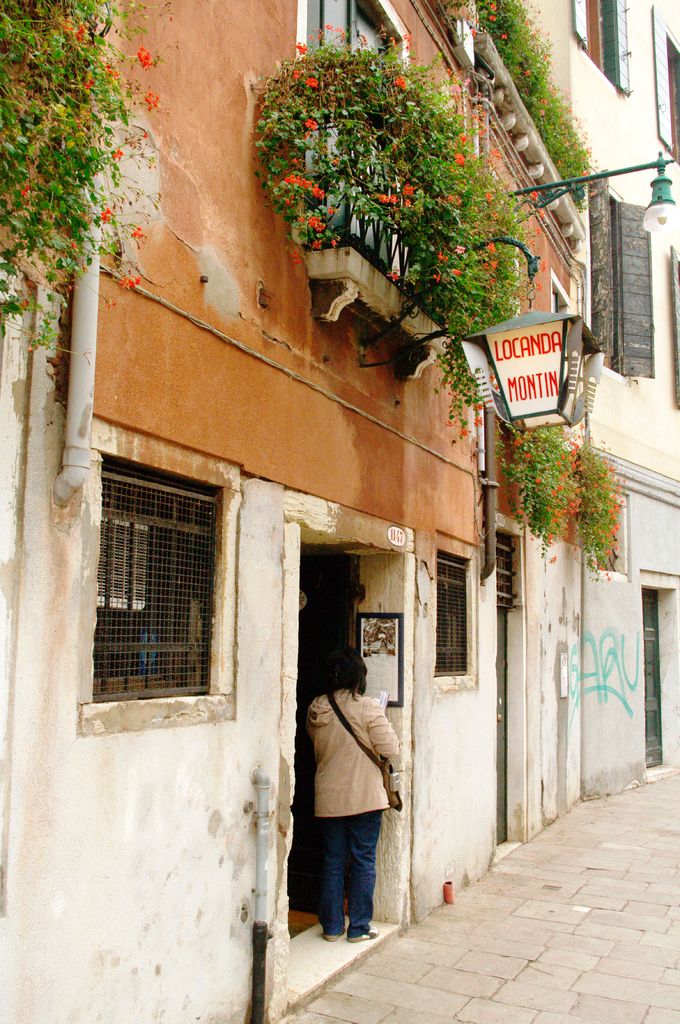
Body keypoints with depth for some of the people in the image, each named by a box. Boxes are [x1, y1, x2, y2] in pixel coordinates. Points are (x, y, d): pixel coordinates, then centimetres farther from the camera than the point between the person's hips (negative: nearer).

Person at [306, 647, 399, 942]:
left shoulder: (316, 709, 1)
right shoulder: (367, 708, -14)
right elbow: (390, 749, -12)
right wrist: (381, 726, 4)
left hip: (328, 798, 4)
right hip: (365, 796, -4)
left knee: (332, 861, 13)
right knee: (363, 861, 8)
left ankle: (331, 926, 21)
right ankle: (359, 927, 15)